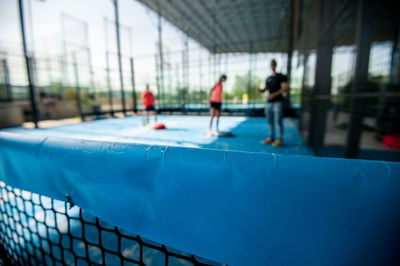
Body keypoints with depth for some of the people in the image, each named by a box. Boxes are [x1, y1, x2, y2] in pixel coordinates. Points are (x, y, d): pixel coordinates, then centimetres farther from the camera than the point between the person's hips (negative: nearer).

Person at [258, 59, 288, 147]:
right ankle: (271, 138, 14)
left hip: (278, 102, -5)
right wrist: (261, 90, -4)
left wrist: (274, 94, -19)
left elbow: (285, 88, -7)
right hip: (268, 102, 5)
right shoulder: (268, 78, 20)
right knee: (270, 121, 6)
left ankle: (279, 139, -3)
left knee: (279, 121, -7)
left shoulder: (281, 77, 4)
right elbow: (265, 89, 21)